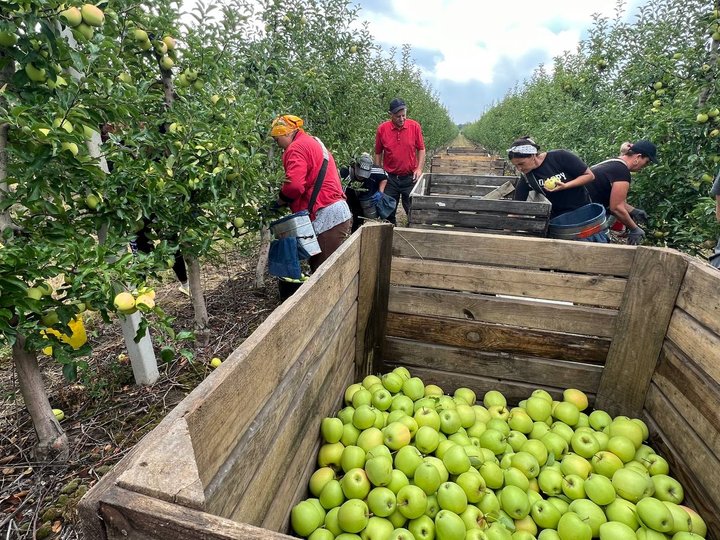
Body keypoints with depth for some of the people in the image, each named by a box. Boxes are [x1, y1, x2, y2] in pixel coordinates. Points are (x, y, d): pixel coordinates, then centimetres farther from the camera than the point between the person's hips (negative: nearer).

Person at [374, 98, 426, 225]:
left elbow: (421, 149, 5)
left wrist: (419, 168, -7)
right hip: (390, 178, 1)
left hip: (410, 177, -1)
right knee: (388, 211, 10)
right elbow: (378, 153, 5)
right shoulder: (382, 129, -4)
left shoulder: (415, 126, -4)